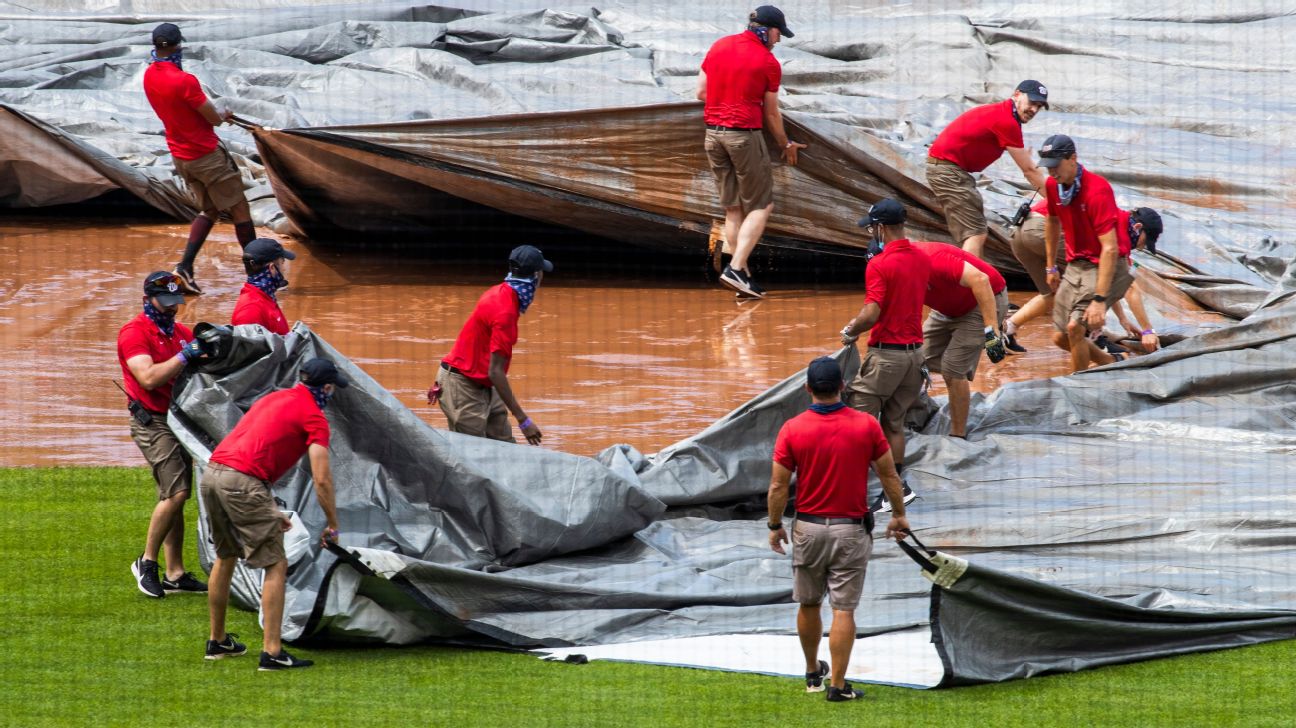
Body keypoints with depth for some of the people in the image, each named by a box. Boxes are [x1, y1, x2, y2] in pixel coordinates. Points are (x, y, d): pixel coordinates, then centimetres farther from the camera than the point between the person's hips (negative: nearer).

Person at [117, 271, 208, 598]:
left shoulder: (181, 332, 15)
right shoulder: (134, 333, -10)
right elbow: (148, 377, -23)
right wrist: (185, 356, -25)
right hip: (152, 421, -8)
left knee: (175, 497, 8)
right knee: (176, 492, -17)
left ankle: (175, 574, 12)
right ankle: (147, 563, -6)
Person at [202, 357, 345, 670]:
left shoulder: (272, 398, 26)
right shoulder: (314, 416, 1)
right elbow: (321, 479, -7)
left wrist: (269, 512, 32)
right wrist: (332, 525, 4)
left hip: (211, 474, 8)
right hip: (243, 483, -8)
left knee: (225, 557, 25)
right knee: (276, 565, -2)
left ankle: (217, 641, 35)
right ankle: (272, 652, -8)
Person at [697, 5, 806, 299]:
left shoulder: (719, 46, 8)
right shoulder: (769, 63, -8)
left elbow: (701, 92, 9)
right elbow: (771, 114, 0)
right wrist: (786, 145, 15)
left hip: (712, 134, 6)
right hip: (744, 135, -6)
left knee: (733, 209, 12)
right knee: (761, 206, 1)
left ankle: (742, 276, 11)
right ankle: (736, 268, -13)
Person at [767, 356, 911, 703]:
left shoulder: (792, 429, -9)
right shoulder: (866, 425, -9)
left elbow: (778, 486, -6)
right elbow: (889, 475, -1)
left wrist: (775, 526, 8)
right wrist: (899, 515, 14)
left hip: (808, 528, 1)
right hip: (851, 530, -1)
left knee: (808, 605, 17)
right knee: (843, 610, 0)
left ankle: (813, 673, 32)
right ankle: (838, 685, -2)